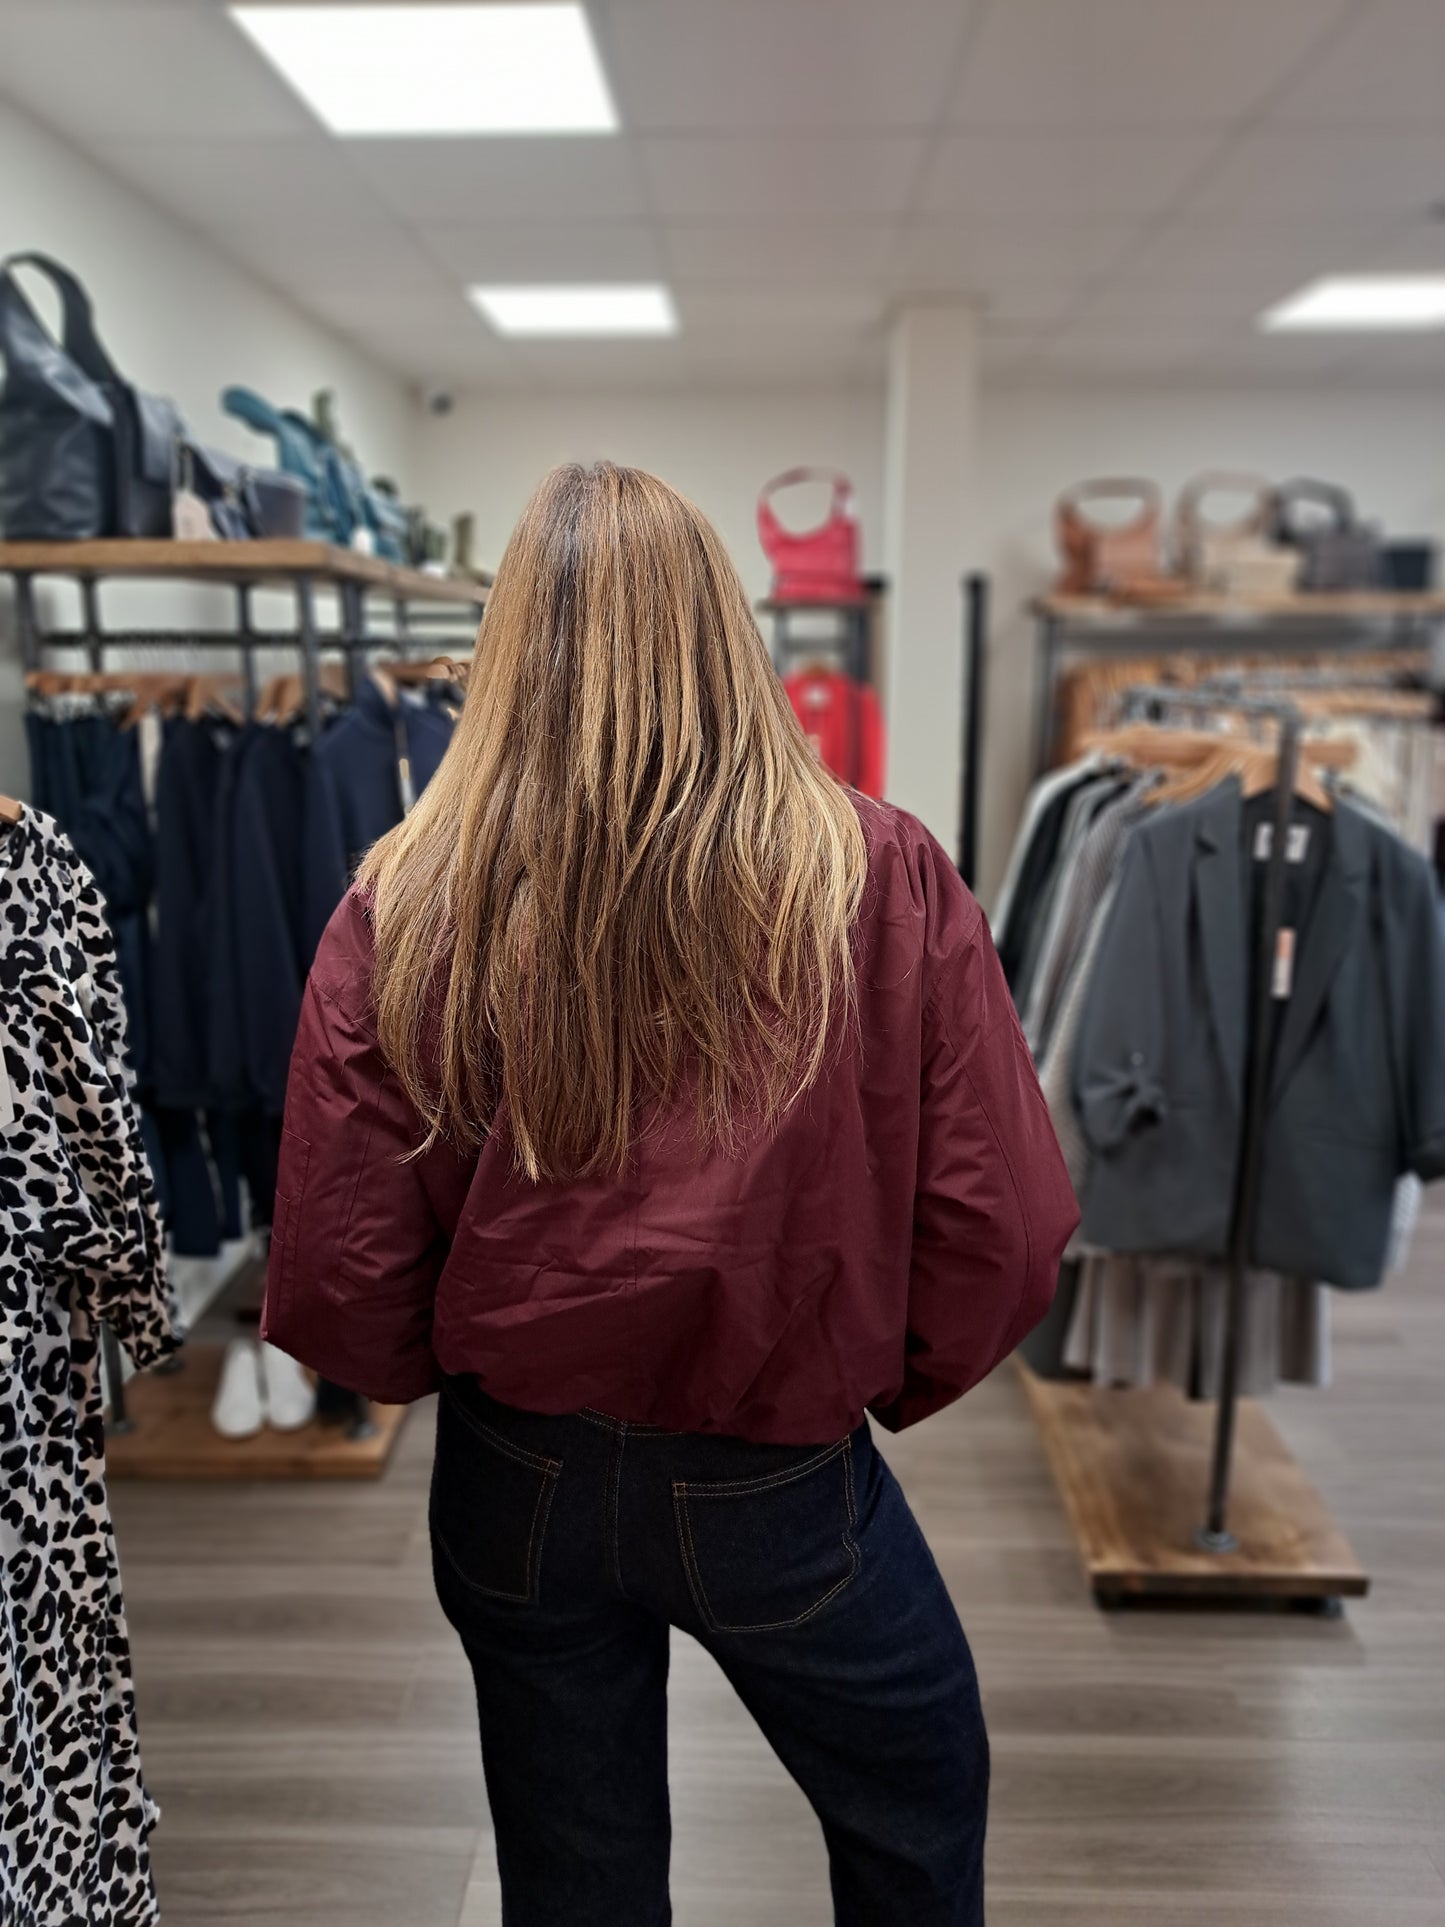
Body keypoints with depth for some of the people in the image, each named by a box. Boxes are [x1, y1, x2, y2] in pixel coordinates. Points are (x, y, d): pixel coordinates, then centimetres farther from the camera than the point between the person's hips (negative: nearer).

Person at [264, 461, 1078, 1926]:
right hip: (781, 1483, -1)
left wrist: (474, 1365, 9)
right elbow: (1000, 1232, -15)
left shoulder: (403, 904, -16)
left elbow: (338, 1286, -13)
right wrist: (875, 1383, 5)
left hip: (513, 1482, 2)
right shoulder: (884, 878, -17)